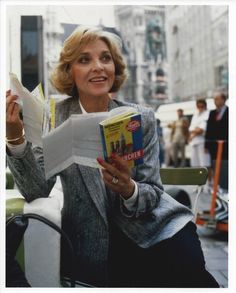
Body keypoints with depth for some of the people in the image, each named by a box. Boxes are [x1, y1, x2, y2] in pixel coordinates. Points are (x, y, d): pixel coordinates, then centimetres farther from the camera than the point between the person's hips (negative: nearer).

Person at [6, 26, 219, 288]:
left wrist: (129, 189, -25)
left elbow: (153, 193, -3)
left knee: (189, 274, -21)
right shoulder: (55, 118, -3)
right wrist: (15, 138, -25)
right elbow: (36, 191, -11)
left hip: (152, 225, 2)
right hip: (94, 241, -1)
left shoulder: (141, 118, -1)